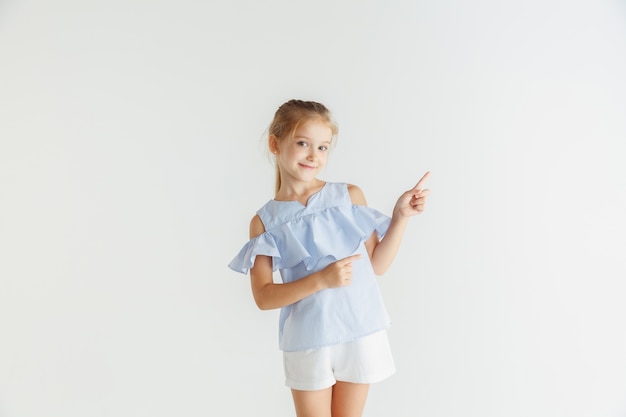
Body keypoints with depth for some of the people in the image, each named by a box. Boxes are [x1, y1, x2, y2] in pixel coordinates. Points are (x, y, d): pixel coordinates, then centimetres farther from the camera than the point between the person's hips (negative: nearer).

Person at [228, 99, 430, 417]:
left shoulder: (350, 196, -2)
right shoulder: (265, 221, -4)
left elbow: (377, 265, 3)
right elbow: (263, 297, -9)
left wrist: (400, 216, -7)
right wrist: (321, 280, -21)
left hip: (360, 333, 1)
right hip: (306, 343, -1)